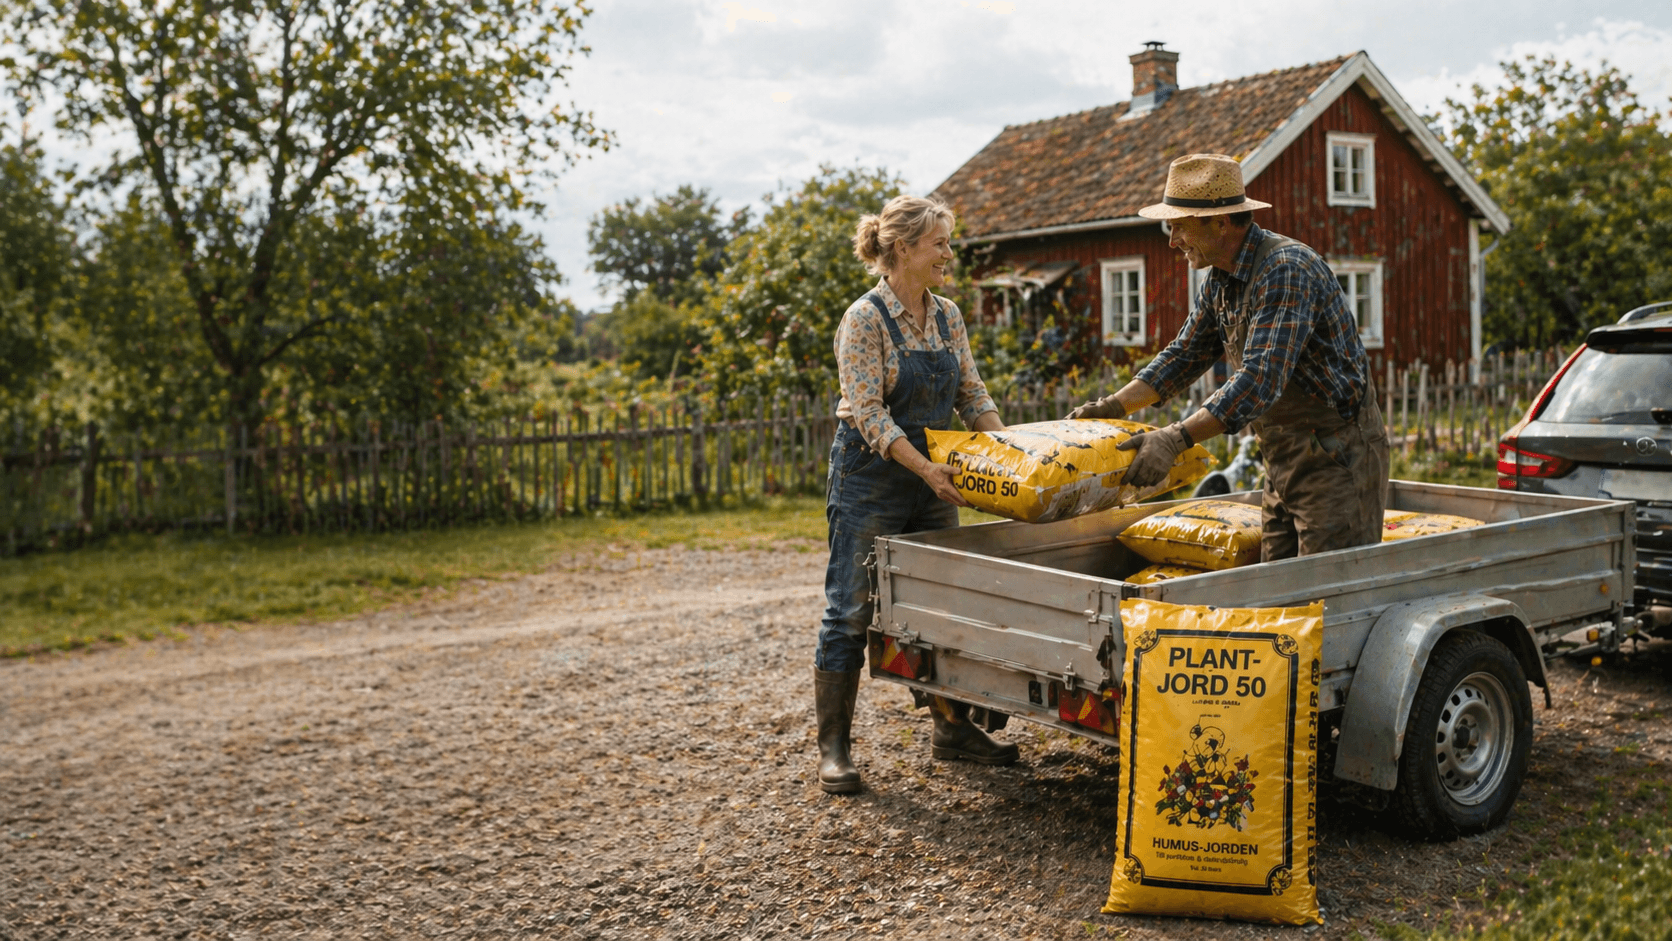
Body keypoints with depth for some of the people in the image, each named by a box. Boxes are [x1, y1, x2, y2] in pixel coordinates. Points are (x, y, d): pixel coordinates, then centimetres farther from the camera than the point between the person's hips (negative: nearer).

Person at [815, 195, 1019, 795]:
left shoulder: (947, 316, 7)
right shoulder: (865, 319, -14)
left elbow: (973, 396, 10)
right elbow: (868, 413, -20)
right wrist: (925, 469, -27)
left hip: (933, 481, 7)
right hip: (870, 481, -7)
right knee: (850, 611, -2)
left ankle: (952, 729, 24)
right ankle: (834, 749, 7)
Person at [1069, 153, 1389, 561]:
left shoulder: (1286, 270, -23)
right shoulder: (1220, 280, 7)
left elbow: (1260, 379, -31)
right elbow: (1185, 354, 17)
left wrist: (1177, 438, -36)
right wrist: (1114, 406, 7)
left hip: (1338, 458, -9)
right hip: (1285, 464, 9)